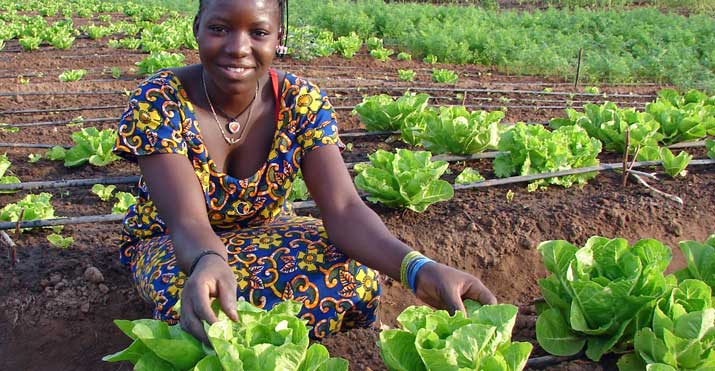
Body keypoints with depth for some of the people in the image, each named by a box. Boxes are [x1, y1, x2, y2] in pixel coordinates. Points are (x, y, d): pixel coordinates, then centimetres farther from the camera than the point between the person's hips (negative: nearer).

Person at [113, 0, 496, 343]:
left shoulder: (302, 102, -17)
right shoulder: (158, 101, -24)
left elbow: (344, 209, -27)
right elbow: (188, 222, -34)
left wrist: (416, 267, -48)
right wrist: (208, 262, -61)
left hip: (263, 233, 3)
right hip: (170, 244, -2)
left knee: (354, 277, -27)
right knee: (200, 300, -38)